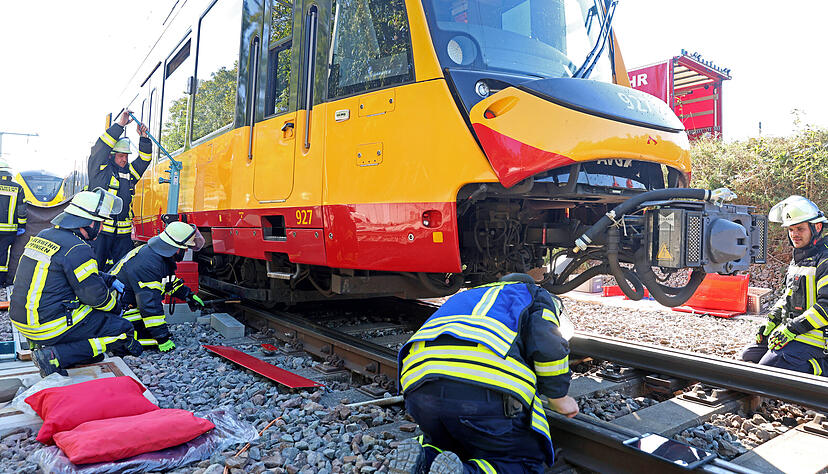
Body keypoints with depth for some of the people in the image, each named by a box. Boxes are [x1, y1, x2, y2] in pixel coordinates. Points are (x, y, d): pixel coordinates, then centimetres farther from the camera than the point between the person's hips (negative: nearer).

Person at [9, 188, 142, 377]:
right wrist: (116, 307, 4)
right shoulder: (77, 249, -21)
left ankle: (39, 343, 15)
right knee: (124, 330, -5)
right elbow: (95, 296, -16)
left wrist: (110, 280, 19)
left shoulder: (44, 236, 8)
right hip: (48, 328, -10)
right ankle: (55, 356, -12)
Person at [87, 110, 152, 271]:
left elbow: (144, 159, 15)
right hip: (99, 229, -5)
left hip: (123, 234, 5)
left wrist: (144, 138, -1)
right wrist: (120, 125, -14)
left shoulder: (130, 171, 15)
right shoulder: (100, 169, 0)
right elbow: (100, 147, -11)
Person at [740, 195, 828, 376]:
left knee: (768, 369, -20)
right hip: (789, 330, 9)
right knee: (748, 356, 7)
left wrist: (793, 328, -23)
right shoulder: (798, 259, 16)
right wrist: (772, 319, 10)